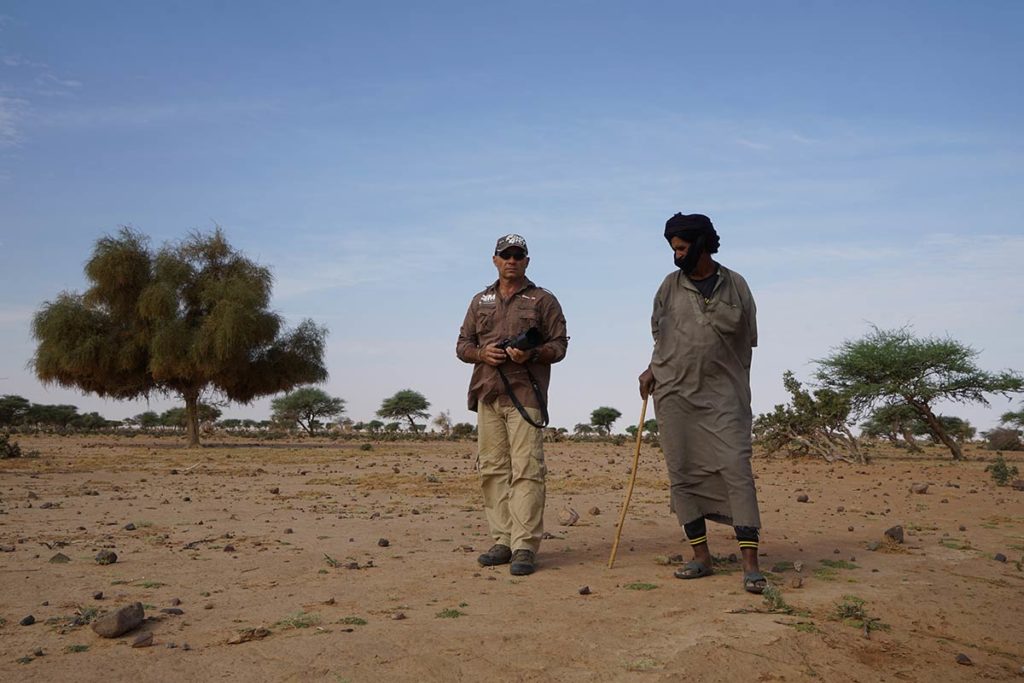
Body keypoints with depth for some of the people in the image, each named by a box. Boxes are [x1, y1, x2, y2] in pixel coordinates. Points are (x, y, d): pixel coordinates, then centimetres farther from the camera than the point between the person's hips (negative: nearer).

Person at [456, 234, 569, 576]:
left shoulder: (543, 300, 10)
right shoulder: (480, 301, 21)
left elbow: (559, 345, 5)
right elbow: (462, 345, 19)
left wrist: (531, 354, -14)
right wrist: (482, 353, -3)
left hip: (525, 395, -4)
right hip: (487, 395, 4)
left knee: (526, 470, -10)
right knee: (492, 469, 3)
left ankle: (525, 547, -9)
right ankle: (502, 541, 11)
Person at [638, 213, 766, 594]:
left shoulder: (735, 285, 5)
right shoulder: (671, 285, 9)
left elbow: (747, 340, 10)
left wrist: (733, 384, 6)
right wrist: (654, 370, 6)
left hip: (722, 395, -2)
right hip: (673, 394, 2)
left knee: (737, 471, -10)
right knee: (682, 475, 2)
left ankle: (750, 564, -9)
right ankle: (701, 557, 12)